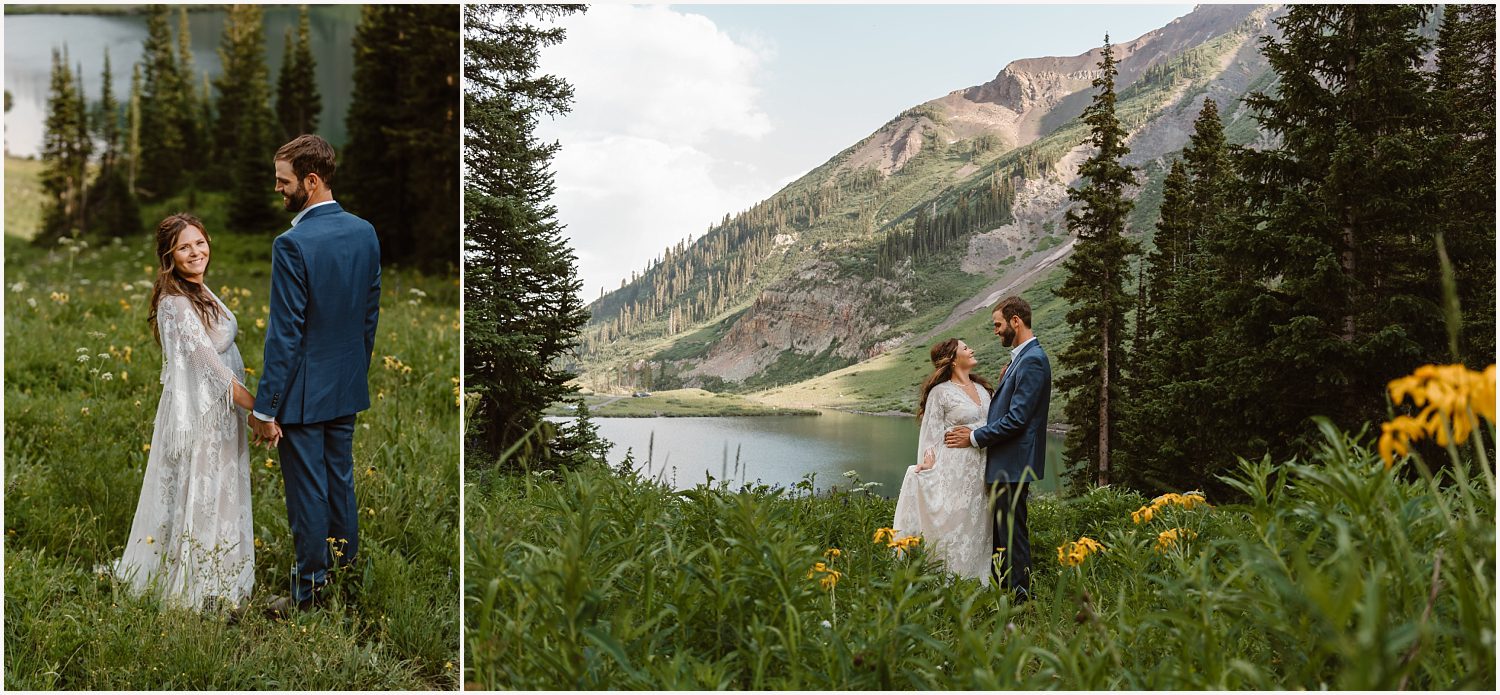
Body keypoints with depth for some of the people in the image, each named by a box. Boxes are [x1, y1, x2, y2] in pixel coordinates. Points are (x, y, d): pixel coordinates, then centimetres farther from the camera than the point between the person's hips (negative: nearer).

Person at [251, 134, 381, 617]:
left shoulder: (293, 245, -22)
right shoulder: (364, 233, 0)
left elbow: (284, 336, -21)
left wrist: (266, 407, -15)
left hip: (304, 392, -7)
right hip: (349, 386, 7)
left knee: (307, 492, 4)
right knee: (341, 480, 20)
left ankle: (310, 592, 15)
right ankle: (346, 572, 33)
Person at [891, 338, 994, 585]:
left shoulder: (982, 389, 15)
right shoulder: (941, 392, -5)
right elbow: (931, 434, -5)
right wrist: (928, 464, -14)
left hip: (981, 470, 6)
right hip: (955, 470, -6)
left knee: (977, 527, 9)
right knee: (953, 525, -5)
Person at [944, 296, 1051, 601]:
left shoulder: (1032, 361, -16)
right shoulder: (1023, 358, 16)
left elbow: (1017, 418, -21)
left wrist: (975, 437, -12)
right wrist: (978, 433, 11)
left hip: (1012, 465, -10)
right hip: (1004, 464, 10)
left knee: (1013, 535, -4)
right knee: (1000, 532, 14)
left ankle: (1020, 596, 2)